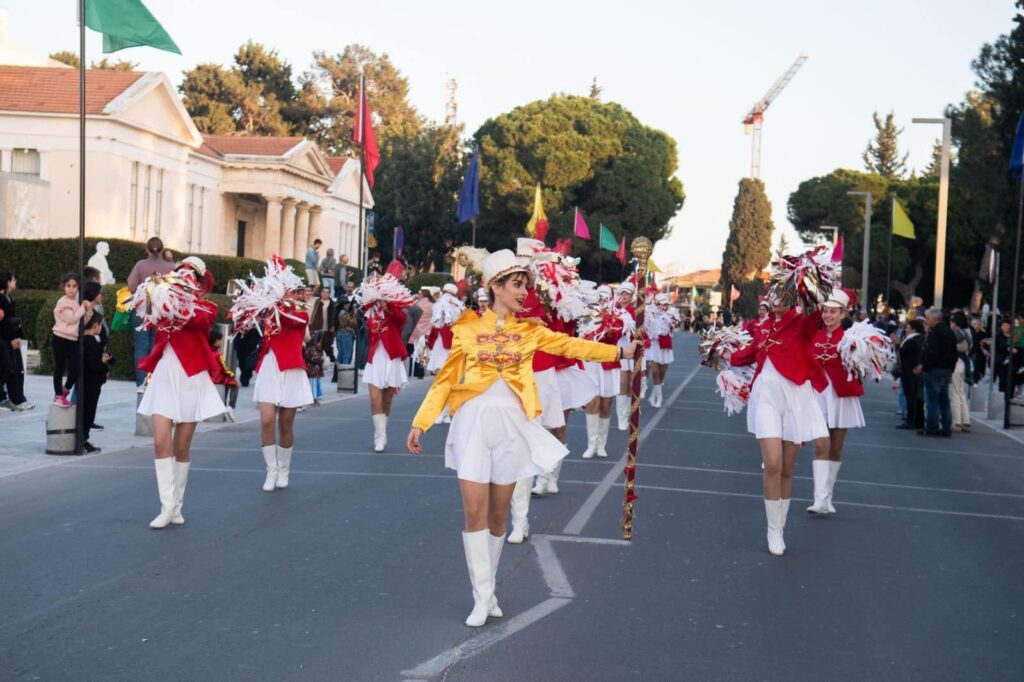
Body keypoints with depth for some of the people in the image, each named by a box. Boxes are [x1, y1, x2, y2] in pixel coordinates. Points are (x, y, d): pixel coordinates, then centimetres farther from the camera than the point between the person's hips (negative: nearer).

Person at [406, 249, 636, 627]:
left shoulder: (530, 330, 8)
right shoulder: (467, 328, 1)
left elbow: (571, 346, 1)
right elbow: (445, 379, 2)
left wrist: (619, 351, -8)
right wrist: (420, 422, -2)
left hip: (511, 425, 2)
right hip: (473, 422, -2)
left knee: (498, 513, 8)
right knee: (474, 511, -6)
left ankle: (488, 588, 23)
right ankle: (481, 598, 1)